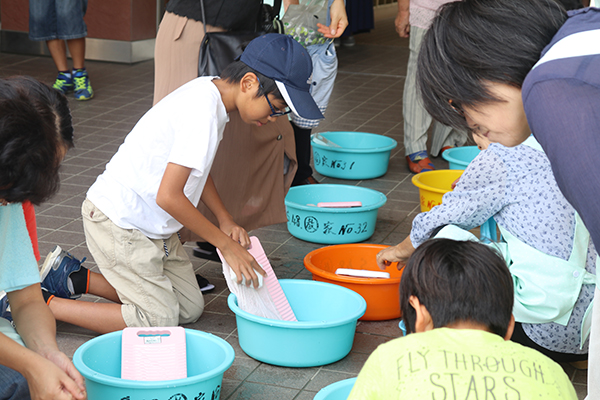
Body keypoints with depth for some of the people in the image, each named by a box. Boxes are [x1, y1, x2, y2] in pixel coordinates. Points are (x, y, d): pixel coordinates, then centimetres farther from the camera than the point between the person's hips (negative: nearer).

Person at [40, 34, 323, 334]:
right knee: (159, 321, -8)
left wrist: (225, 220, 7)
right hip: (117, 222, -10)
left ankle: (77, 278, 14)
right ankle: (40, 304, -3)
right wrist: (225, 244, -17)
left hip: (149, 225, 10)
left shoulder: (208, 92, 3)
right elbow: (168, 196, -27)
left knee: (190, 308, 9)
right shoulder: (202, 112, -26)